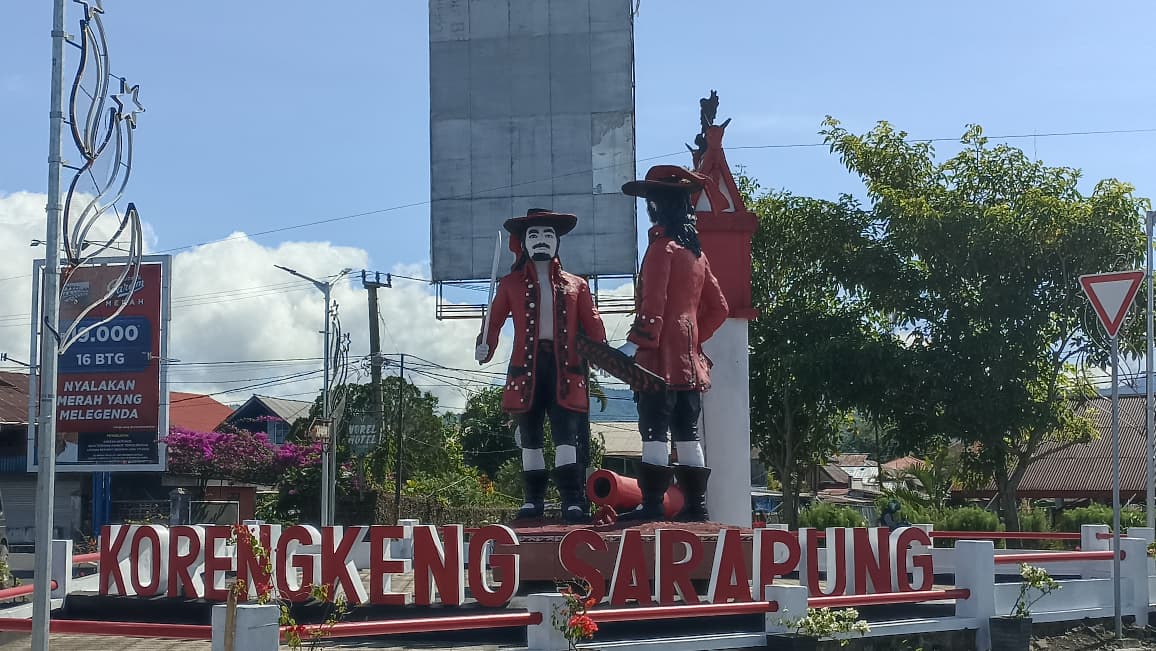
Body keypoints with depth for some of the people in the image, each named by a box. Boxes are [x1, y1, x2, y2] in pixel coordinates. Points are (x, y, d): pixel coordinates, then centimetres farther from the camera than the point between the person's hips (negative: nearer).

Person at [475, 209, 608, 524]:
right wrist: (485, 345, -11)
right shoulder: (511, 284, 12)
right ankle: (533, 499, 14)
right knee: (530, 436, 6)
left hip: (565, 368, -1)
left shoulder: (575, 286, 13)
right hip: (527, 367, 1)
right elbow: (495, 319, 7)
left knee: (566, 434, -10)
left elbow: (592, 326, 6)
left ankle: (573, 502, -13)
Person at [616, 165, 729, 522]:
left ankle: (652, 504, -10)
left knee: (655, 430, -8)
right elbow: (718, 308, 20)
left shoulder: (662, 247, -9)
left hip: (661, 358, -8)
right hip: (690, 357, 8)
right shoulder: (696, 251, 16)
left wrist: (634, 344, -17)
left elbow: (653, 305, -17)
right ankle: (696, 505, 10)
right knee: (686, 432, 10)